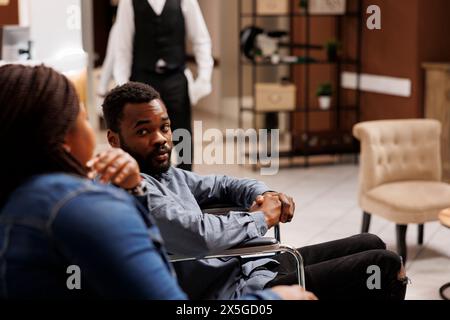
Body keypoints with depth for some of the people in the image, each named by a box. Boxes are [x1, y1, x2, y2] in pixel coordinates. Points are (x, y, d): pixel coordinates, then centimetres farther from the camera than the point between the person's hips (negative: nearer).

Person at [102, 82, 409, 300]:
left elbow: (221, 184, 25)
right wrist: (261, 219, -14)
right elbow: (201, 235, -33)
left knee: (371, 244, 18)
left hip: (254, 264, 11)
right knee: (384, 265, -11)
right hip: (241, 290, -11)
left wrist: (264, 194, 3)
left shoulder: (165, 173, 11)